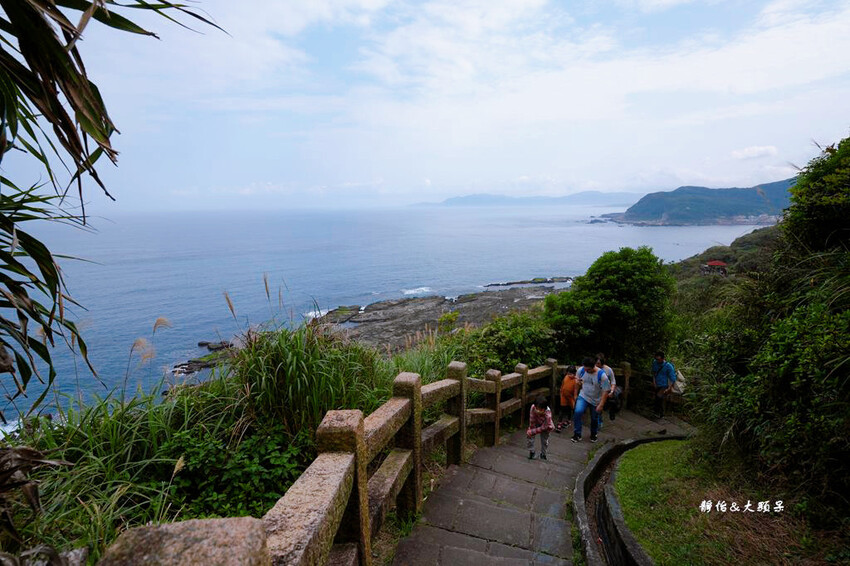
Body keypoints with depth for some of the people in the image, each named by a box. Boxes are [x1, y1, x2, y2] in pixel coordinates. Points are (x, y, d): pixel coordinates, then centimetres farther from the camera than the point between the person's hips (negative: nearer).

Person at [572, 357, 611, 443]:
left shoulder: (602, 375, -26)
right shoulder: (581, 370, -15)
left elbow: (606, 391, -19)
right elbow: (578, 382, 4)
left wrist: (601, 405, -21)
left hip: (596, 401, -2)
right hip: (583, 397, 2)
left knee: (594, 419, 15)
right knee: (577, 412, -21)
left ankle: (593, 434, 44)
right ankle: (577, 434, -6)